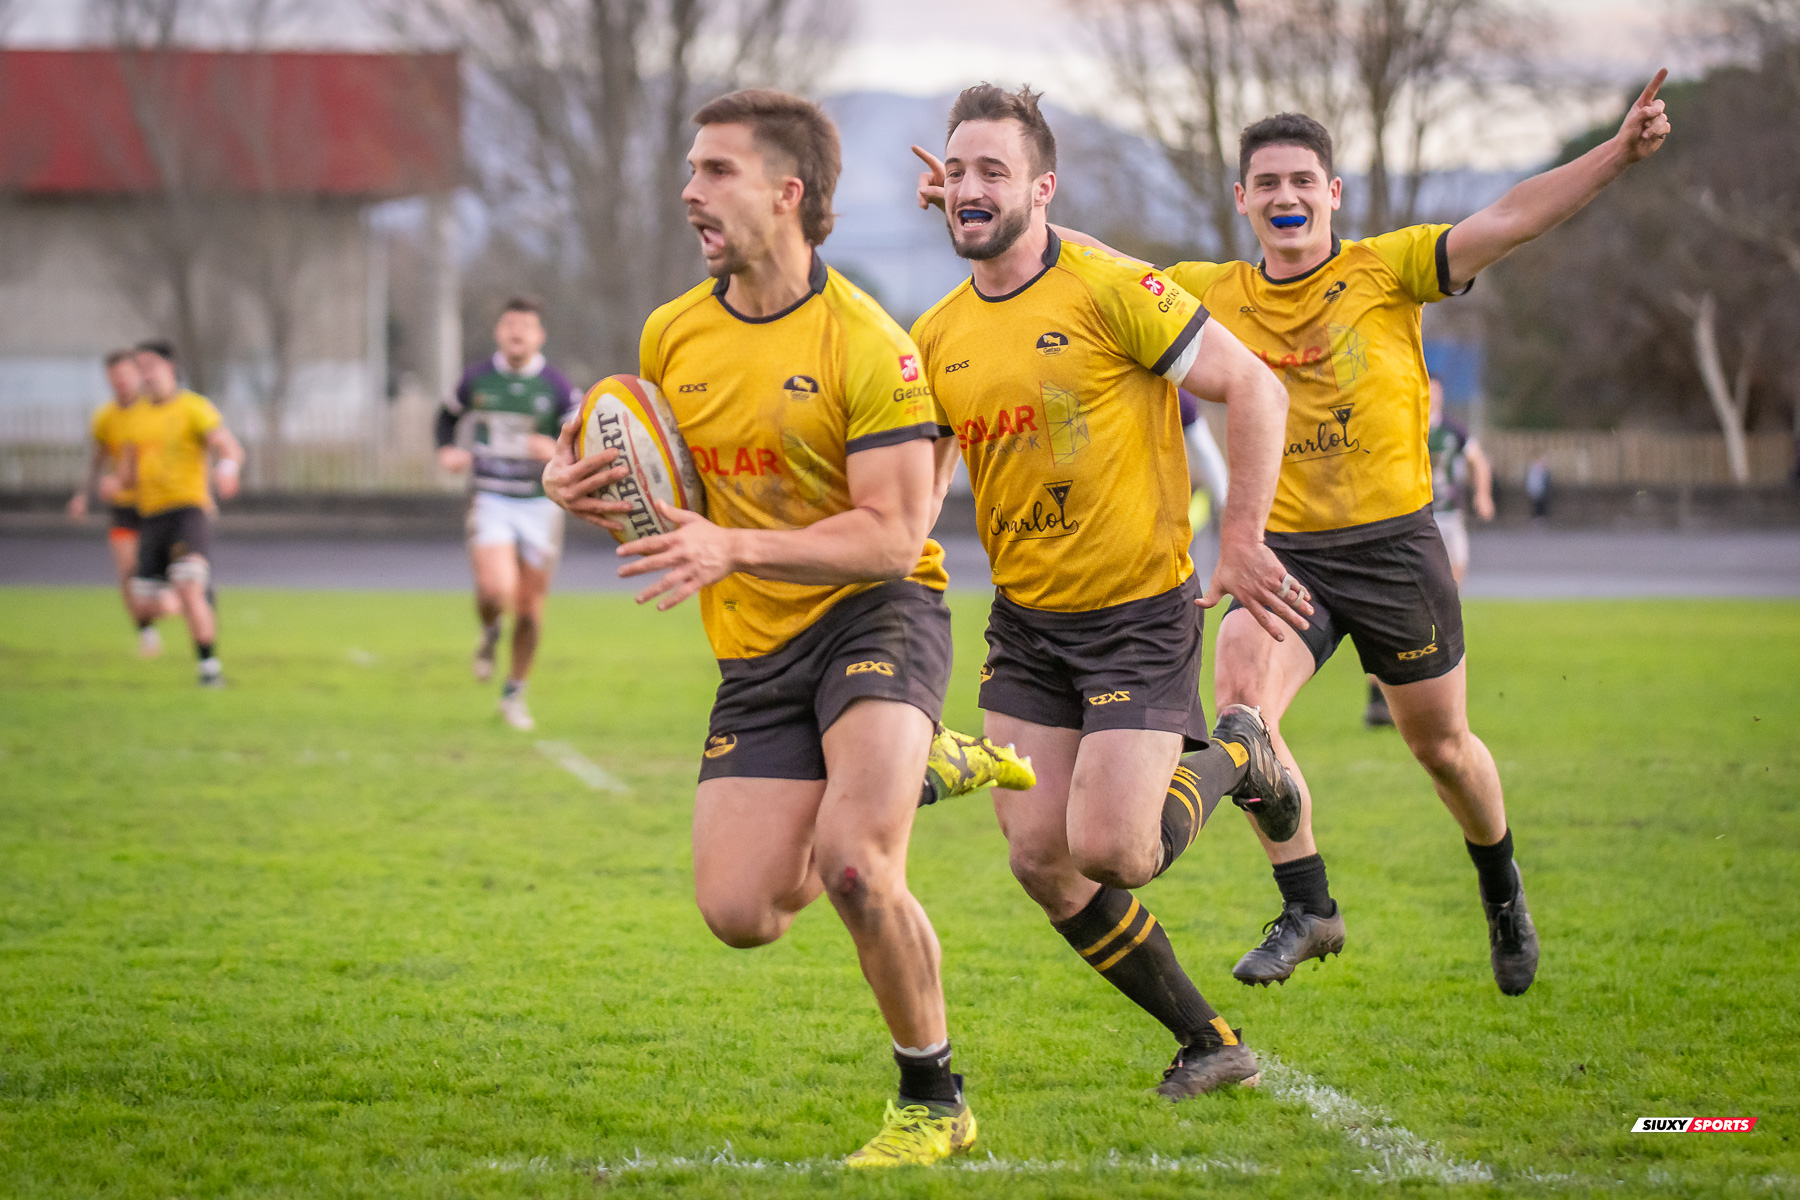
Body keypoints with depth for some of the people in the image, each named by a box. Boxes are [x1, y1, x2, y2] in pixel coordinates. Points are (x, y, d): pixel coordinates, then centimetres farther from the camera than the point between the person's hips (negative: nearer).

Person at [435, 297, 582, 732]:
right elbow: (448, 415, 21)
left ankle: (514, 694, 25)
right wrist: (446, 451, 2)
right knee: (497, 590, -22)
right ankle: (490, 632, 15)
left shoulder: (557, 387, -3)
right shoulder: (477, 378, 2)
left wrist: (558, 451, -23)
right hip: (490, 500, -1)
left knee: (530, 608, 5)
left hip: (540, 504, 1)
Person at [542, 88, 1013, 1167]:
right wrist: (587, 492, -4)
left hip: (876, 616, -6)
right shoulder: (672, 335, 5)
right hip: (756, 650, 6)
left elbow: (893, 538, -19)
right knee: (738, 912, -5)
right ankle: (899, 778, 27)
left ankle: (935, 1102, -4)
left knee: (851, 864, -27)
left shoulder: (867, 344, -14)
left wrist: (736, 549, -30)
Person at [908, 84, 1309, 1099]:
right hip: (1025, 625, 6)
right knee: (1039, 857, -2)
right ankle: (1209, 1042, 15)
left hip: (1140, 612, -6)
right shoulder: (939, 336, 5)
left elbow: (1255, 389, -13)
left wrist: (1241, 540, -15)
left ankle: (1235, 758, 18)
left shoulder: (1110, 291, -14)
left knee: (1109, 852, -15)